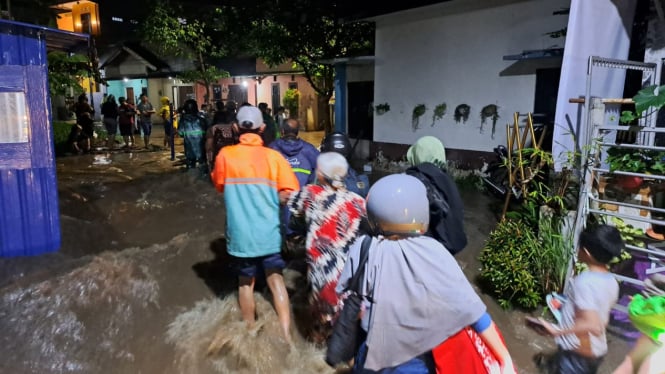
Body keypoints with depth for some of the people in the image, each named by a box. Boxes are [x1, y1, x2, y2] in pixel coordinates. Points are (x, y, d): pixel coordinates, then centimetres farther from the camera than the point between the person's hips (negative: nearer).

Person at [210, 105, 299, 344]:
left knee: (246, 282, 18)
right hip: (268, 232, 0)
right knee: (275, 279, 14)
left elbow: (218, 185, 11)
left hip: (240, 234, 0)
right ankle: (286, 336, 12)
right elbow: (288, 193, -10)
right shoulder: (273, 156, -8)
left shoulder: (225, 155, -6)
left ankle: (250, 333, 35)